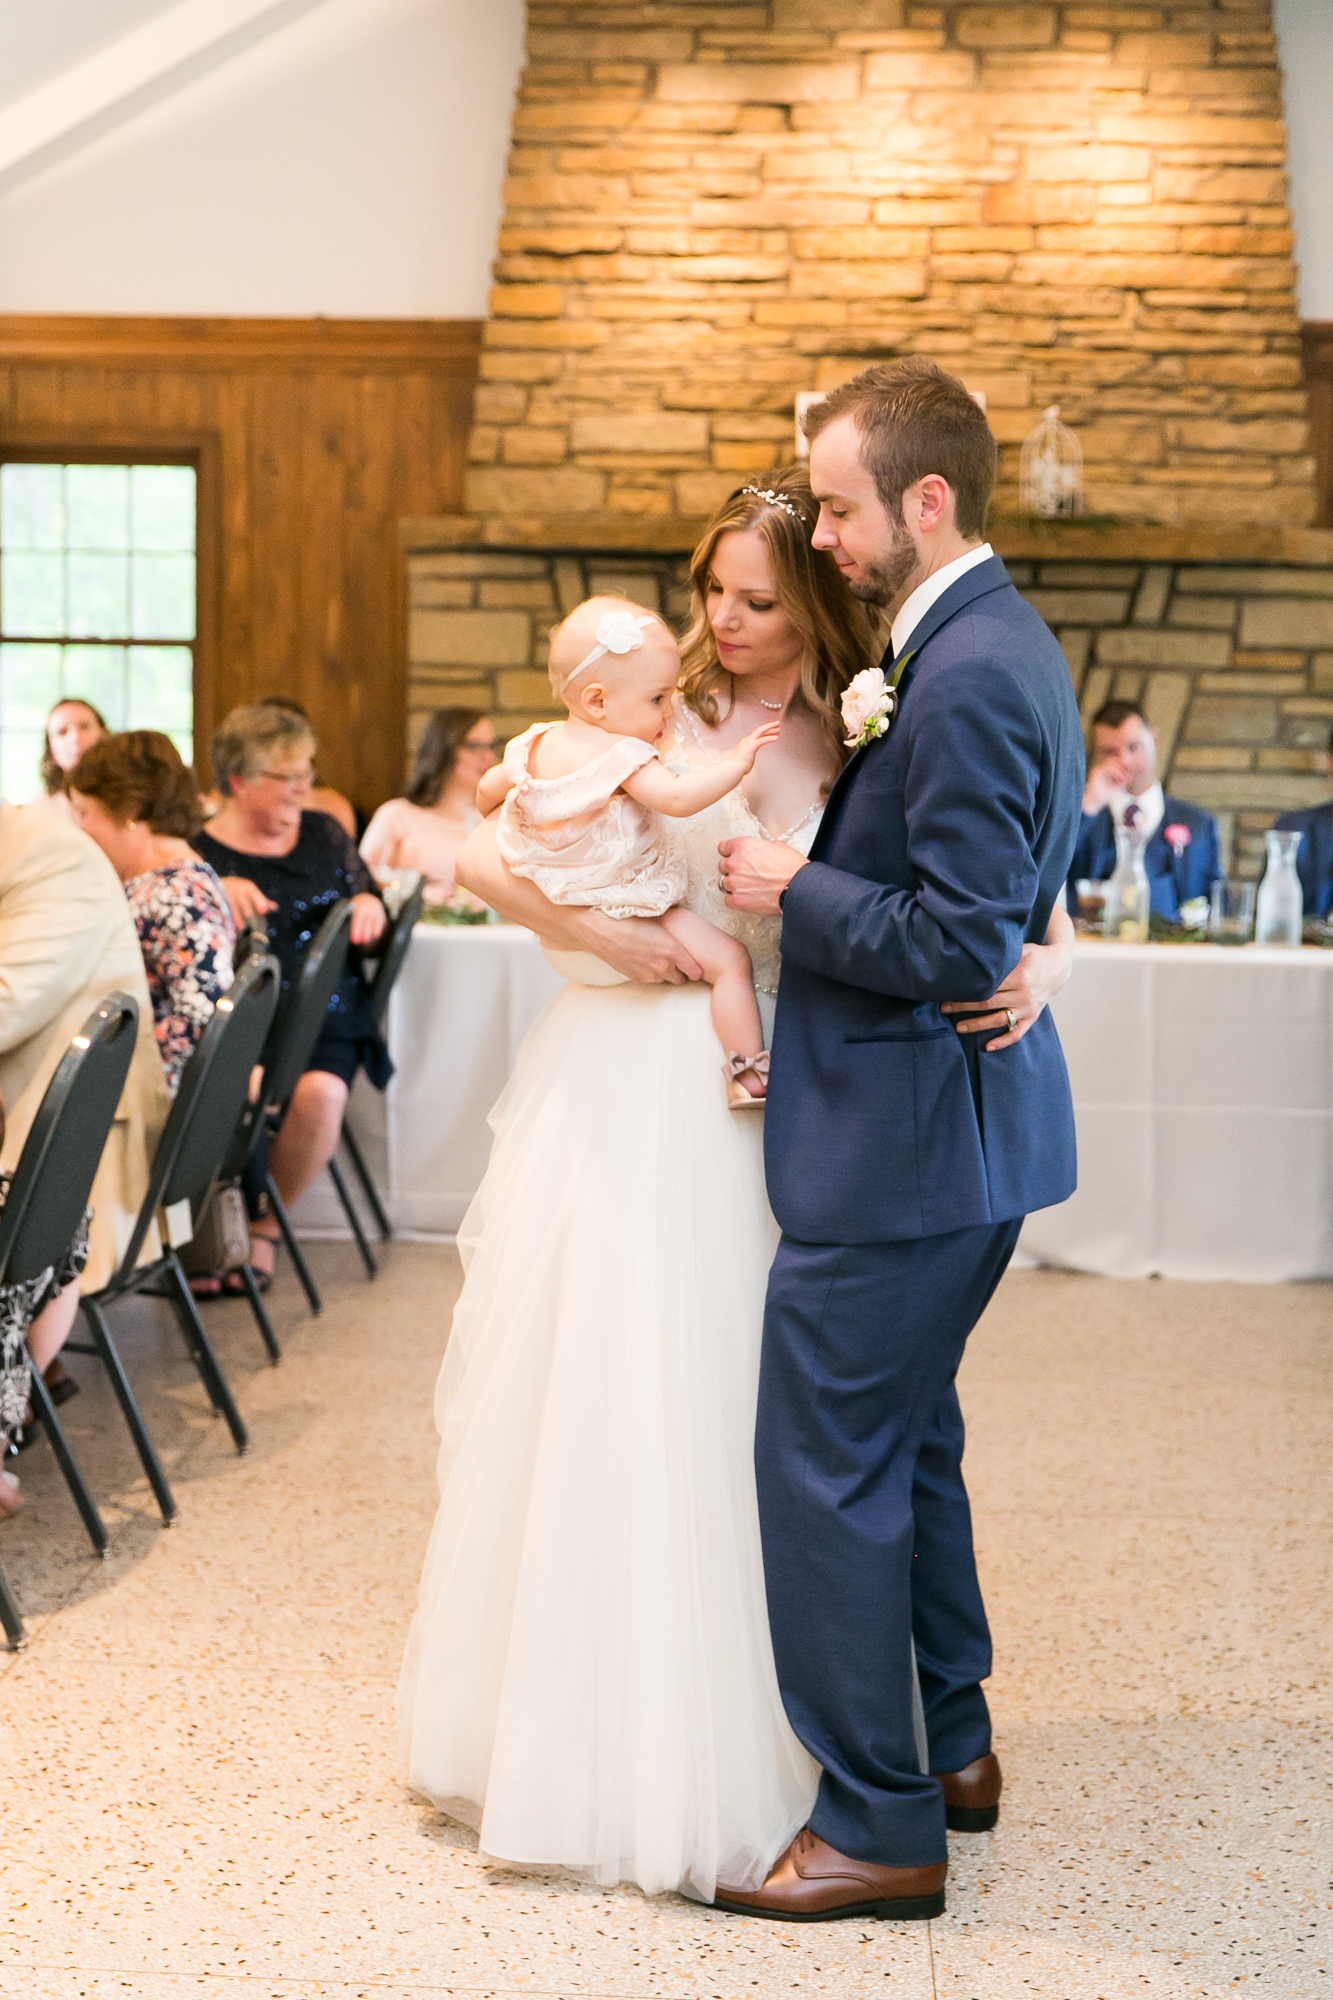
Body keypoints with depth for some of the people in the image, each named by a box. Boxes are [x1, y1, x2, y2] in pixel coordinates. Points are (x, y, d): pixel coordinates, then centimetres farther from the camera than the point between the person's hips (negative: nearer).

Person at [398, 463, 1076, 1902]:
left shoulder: (863, 757, 2)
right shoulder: (655, 717, 0)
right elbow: (480, 856, 1)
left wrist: (1038, 965, -20)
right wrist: (596, 932, -12)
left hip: (747, 1109, 1)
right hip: (621, 1087, 0)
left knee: (709, 1412, 5)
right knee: (586, 1395, 5)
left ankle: (692, 1755, 22)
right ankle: (564, 1716, 23)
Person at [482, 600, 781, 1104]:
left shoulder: (536, 744, 3)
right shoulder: (621, 757, -22)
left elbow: (489, 788, 18)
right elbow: (677, 798, -36)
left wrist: (489, 806, 40)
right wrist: (736, 763, -30)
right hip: (625, 918, -8)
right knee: (729, 959, -9)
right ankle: (747, 1074, -10)